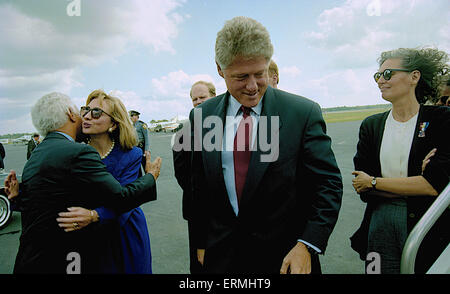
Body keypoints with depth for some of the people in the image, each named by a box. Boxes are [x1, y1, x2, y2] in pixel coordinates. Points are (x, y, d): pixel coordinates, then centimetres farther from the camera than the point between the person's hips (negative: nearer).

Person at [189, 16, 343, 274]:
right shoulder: (201, 116, -2)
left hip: (285, 257, -1)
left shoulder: (304, 112, -12)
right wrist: (201, 243, 8)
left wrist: (307, 245, -19)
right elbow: (199, 187, 5)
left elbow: (329, 184, -9)